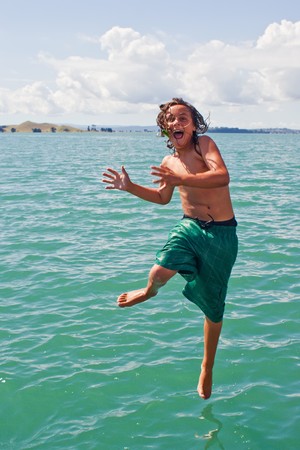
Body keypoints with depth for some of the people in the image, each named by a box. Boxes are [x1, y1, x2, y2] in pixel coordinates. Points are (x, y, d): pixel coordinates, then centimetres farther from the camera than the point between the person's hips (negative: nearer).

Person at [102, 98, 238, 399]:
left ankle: (207, 368, 31)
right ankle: (149, 291, 13)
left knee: (214, 307, 8)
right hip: (190, 227, 3)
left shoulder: (205, 144, -9)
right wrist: (129, 187, 14)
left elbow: (222, 176, -27)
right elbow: (162, 197, 26)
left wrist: (180, 179, -35)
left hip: (222, 233, -3)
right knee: (161, 272, -28)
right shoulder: (169, 162, 8)